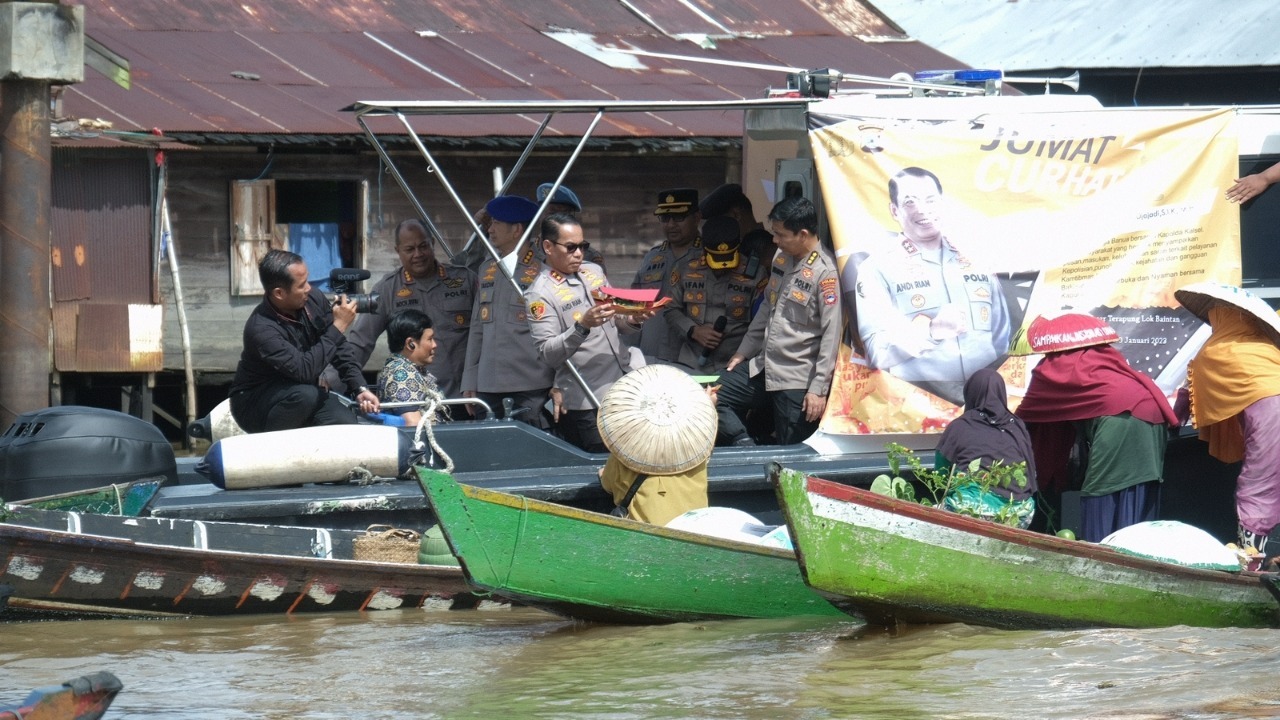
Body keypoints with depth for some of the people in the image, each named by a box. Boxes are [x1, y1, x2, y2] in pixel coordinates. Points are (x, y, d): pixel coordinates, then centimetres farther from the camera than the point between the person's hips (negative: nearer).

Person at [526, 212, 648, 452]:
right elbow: (547, 353, -14)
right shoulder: (539, 294, -8)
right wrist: (582, 326, -27)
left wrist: (634, 319, 0)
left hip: (623, 388, 6)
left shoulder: (594, 272, 13)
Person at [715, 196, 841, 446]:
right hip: (764, 368, 9)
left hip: (798, 380, -9)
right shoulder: (782, 257, 9)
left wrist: (819, 389, -21)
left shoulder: (826, 273, -18)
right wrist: (743, 352, 21)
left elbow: (832, 334, -20)